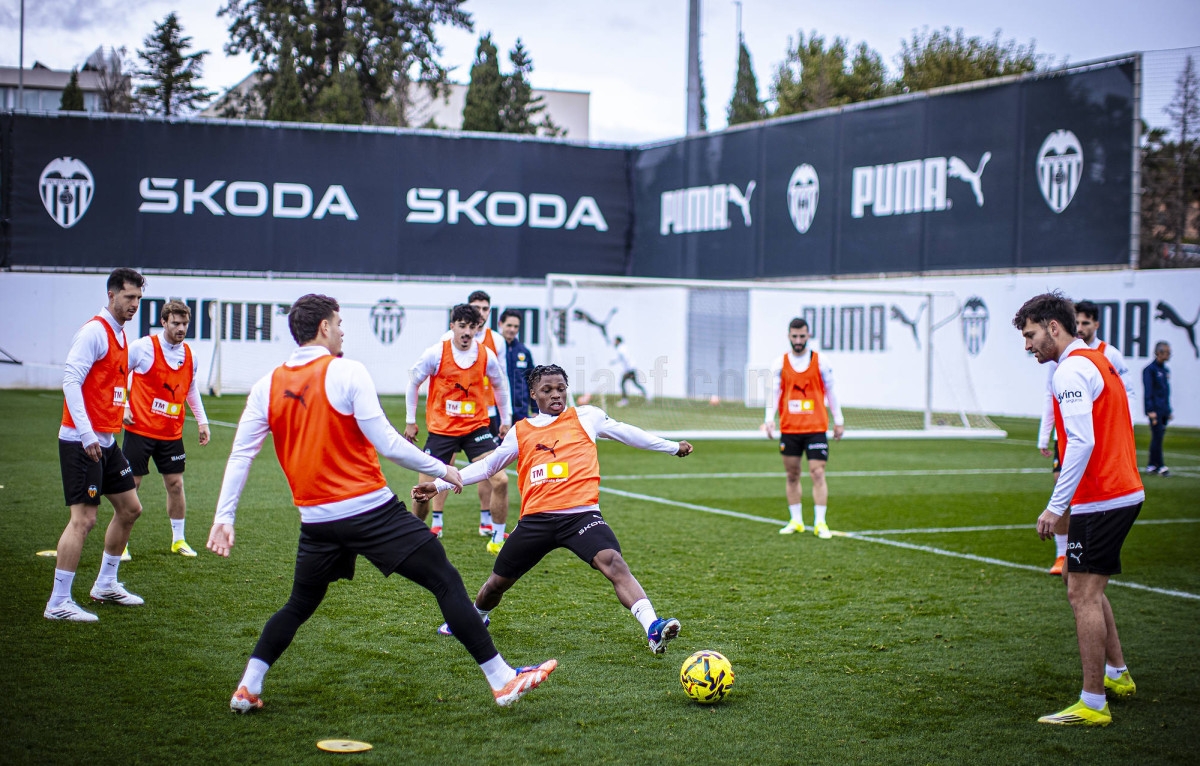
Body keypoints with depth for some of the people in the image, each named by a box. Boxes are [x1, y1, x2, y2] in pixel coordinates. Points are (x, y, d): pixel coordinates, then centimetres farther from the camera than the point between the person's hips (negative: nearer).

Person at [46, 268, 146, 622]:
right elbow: (71, 380, -19)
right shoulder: (94, 331, -13)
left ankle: (106, 584, 28)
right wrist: (86, 434, -24)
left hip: (106, 441, 10)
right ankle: (58, 603, -5)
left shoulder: (120, 335, 14)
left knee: (129, 508, 14)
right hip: (81, 441, -10)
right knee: (83, 518, -10)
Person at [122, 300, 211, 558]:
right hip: (139, 429, -4)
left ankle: (178, 540, 19)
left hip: (172, 433, 4)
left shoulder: (189, 355, 5)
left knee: (175, 483, 6)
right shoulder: (143, 347, -10)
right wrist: (122, 406, -10)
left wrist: (202, 421, 14)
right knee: (131, 483, 0)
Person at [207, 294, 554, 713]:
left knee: (299, 605, 24)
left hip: (316, 519, 5)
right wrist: (441, 470, 0)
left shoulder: (268, 385, 5)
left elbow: (240, 454, 3)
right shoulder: (347, 372, -9)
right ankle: (502, 680, 0)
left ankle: (248, 689, 20)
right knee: (447, 582, 1)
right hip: (371, 510, -5)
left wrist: (224, 516, 6)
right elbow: (387, 444, -12)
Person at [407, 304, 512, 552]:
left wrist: (506, 420, 18)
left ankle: (498, 539, 3)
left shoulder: (487, 355, -4)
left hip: (477, 427, 1)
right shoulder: (435, 353, -9)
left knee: (500, 480, -12)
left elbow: (500, 385, 14)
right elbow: (413, 382, 5)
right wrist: (410, 421, 9)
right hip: (440, 428, -1)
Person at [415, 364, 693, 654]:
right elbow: (487, 466, 24)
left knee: (613, 562, -28)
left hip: (581, 513, -3)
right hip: (536, 518, 3)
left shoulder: (586, 417, 12)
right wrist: (438, 484, 19)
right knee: (498, 582, 13)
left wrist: (672, 447, 30)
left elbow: (626, 433, 23)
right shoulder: (521, 431, 16)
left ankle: (653, 628, -38)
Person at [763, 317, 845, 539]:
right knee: (792, 475, 8)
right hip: (789, 429, 2)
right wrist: (769, 419, -11)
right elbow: (774, 393, 1)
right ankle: (796, 521, 18)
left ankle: (820, 523, -6)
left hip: (815, 429, -2)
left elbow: (830, 392, 6)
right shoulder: (780, 364, 4)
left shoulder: (820, 362, 1)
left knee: (818, 473, -8)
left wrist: (838, 420, 5)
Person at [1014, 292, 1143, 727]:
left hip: (1101, 500, -10)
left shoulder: (1072, 370, -14)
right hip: (1124, 491, 10)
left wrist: (1057, 506, -23)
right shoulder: (1096, 362, 17)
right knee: (1082, 583, 21)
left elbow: (1081, 442, -24)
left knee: (1083, 594, -8)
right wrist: (1069, 504, 21)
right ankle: (1117, 675, 31)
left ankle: (1093, 705, -5)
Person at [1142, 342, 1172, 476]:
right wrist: (1151, 411, -18)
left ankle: (1151, 465, 13)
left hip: (1164, 411, 8)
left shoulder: (1165, 370, 16)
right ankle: (1160, 466, -6)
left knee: (1158, 437, 8)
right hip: (1156, 411, -8)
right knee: (1157, 437, -9)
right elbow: (1148, 392, -12)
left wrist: (1168, 411, 18)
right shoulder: (1150, 369, -8)